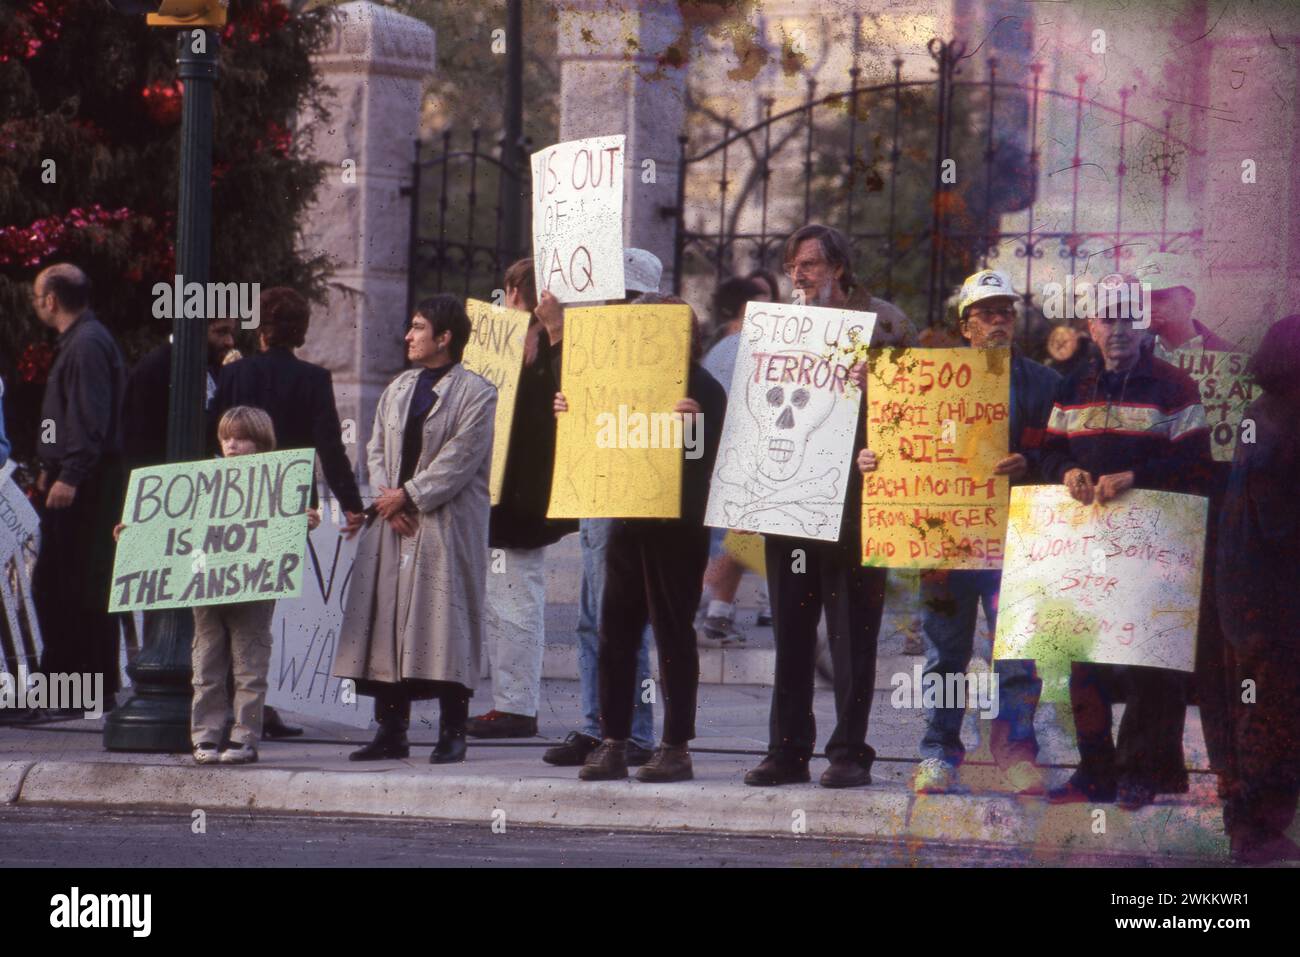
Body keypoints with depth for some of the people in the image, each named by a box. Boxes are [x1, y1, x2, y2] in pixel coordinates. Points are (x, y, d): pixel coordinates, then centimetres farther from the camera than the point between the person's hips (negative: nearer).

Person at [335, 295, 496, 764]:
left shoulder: (475, 393, -4)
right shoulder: (398, 389, 17)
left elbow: (458, 460, -12)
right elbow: (377, 449, 15)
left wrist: (408, 496, -14)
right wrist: (387, 497, -3)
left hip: (445, 527, -7)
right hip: (392, 522, 7)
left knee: (444, 619, -8)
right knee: (385, 621, 4)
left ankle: (452, 734, -3)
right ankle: (391, 731, 9)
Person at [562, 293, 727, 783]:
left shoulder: (703, 390, -7)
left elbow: (709, 461, -15)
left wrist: (695, 426, -34)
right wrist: (571, 415, 1)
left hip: (677, 530, -7)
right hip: (628, 525, 7)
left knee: (673, 635, -1)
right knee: (615, 633, 6)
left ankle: (676, 748, 4)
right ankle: (613, 742, 11)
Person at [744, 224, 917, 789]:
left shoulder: (881, 321, 1)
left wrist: (871, 386, -25)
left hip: (850, 502, -5)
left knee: (852, 631, -2)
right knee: (790, 630, 6)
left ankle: (850, 752, 1)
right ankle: (788, 749, 10)